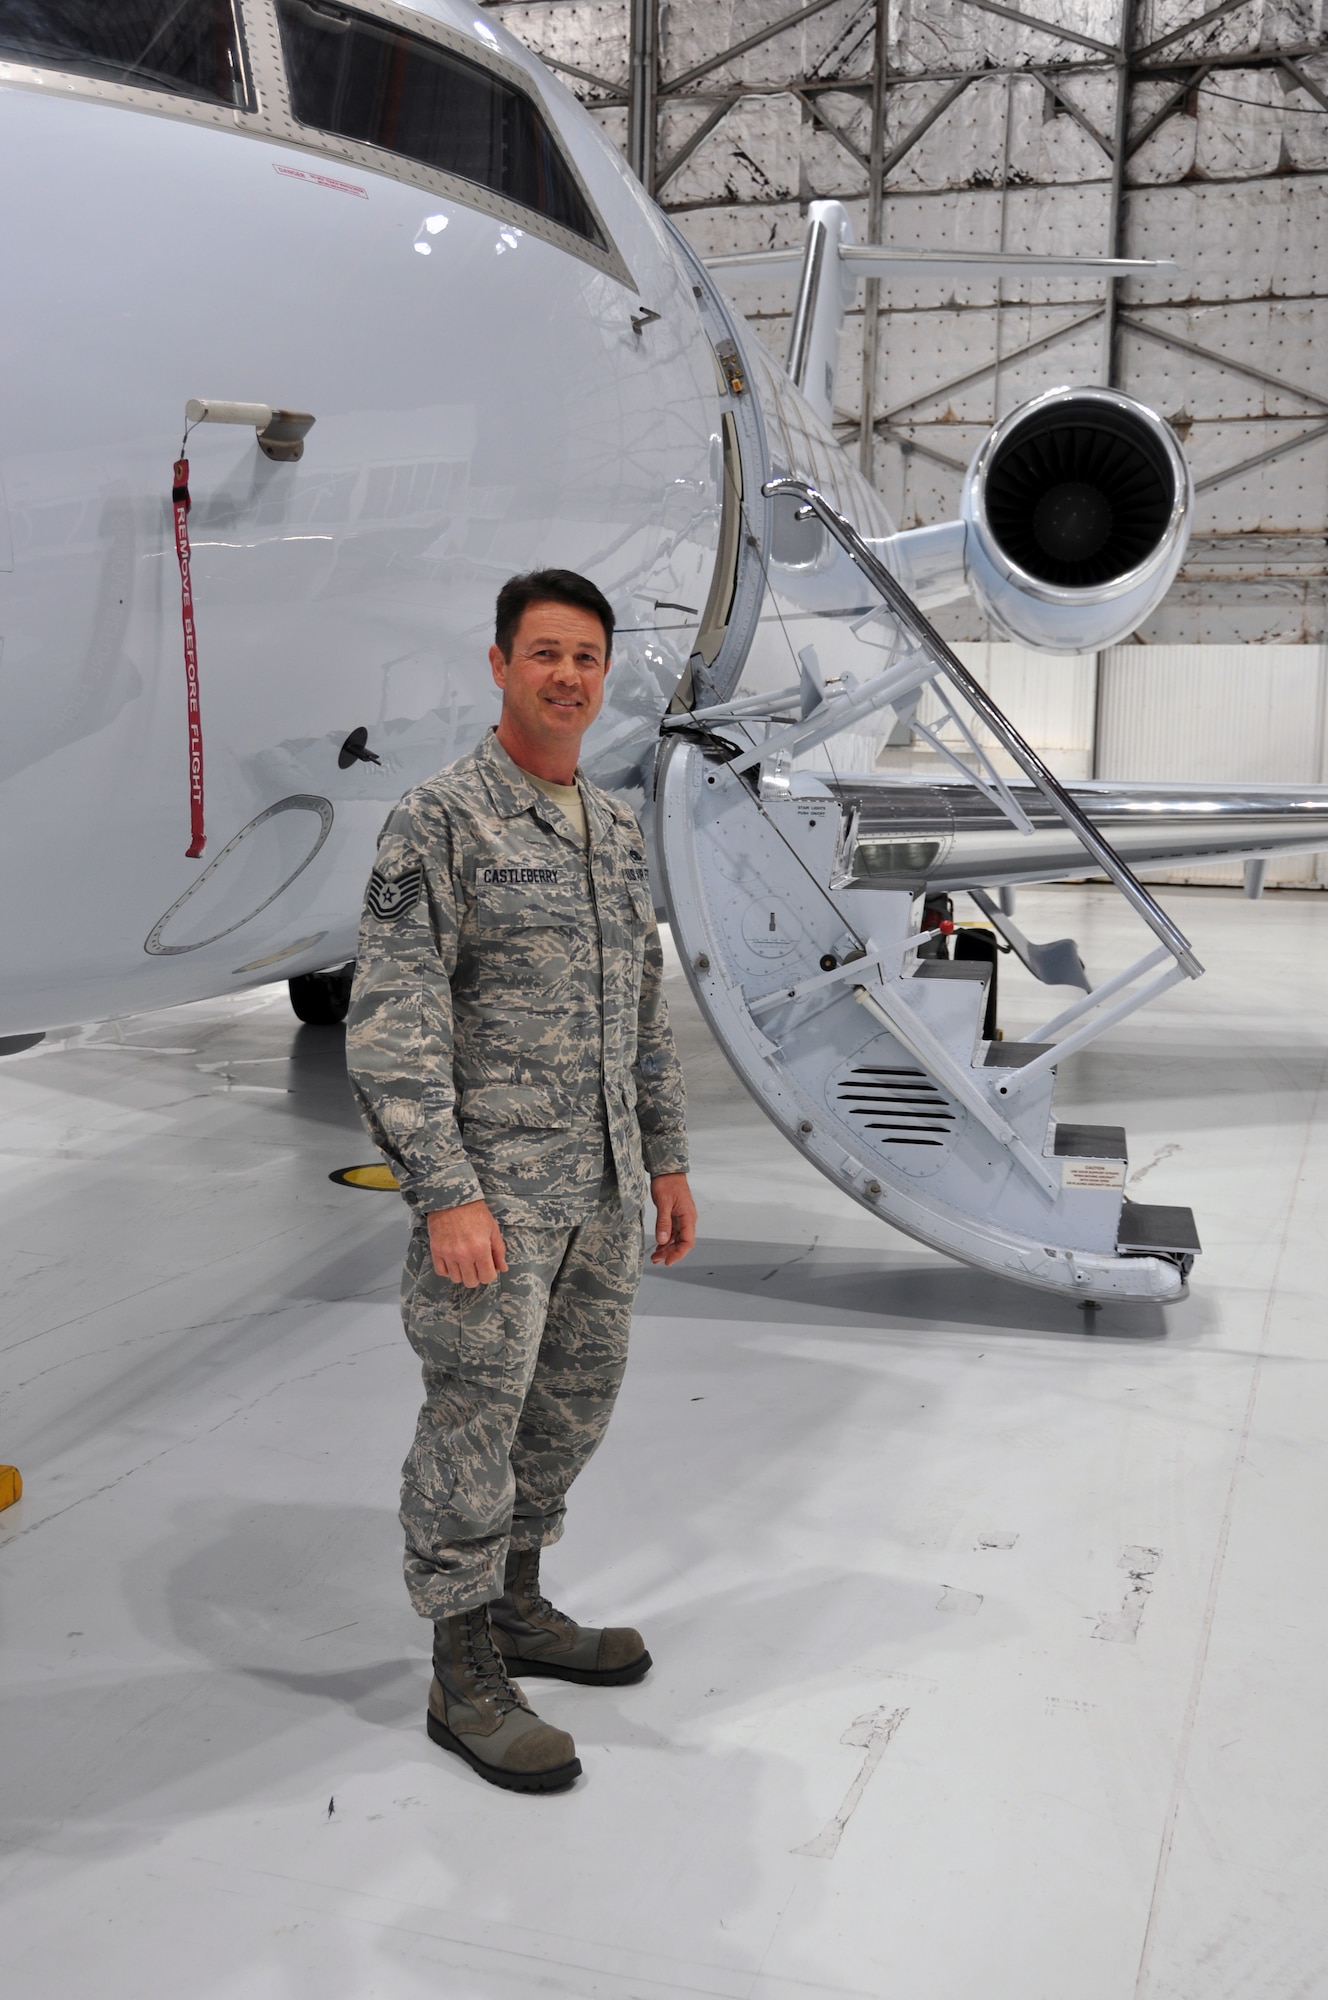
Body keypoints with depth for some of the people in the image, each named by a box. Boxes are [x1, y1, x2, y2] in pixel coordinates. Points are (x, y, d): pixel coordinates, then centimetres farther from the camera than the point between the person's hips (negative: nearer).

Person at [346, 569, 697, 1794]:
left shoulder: (618, 829, 12)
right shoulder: (440, 821, -11)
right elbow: (392, 1025, -17)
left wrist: (667, 1161, 16)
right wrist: (445, 1196, -23)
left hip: (604, 1185, 8)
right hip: (494, 1187, -8)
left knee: (574, 1404, 17)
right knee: (474, 1426, 1)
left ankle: (516, 1608, 36)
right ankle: (467, 1681, 15)